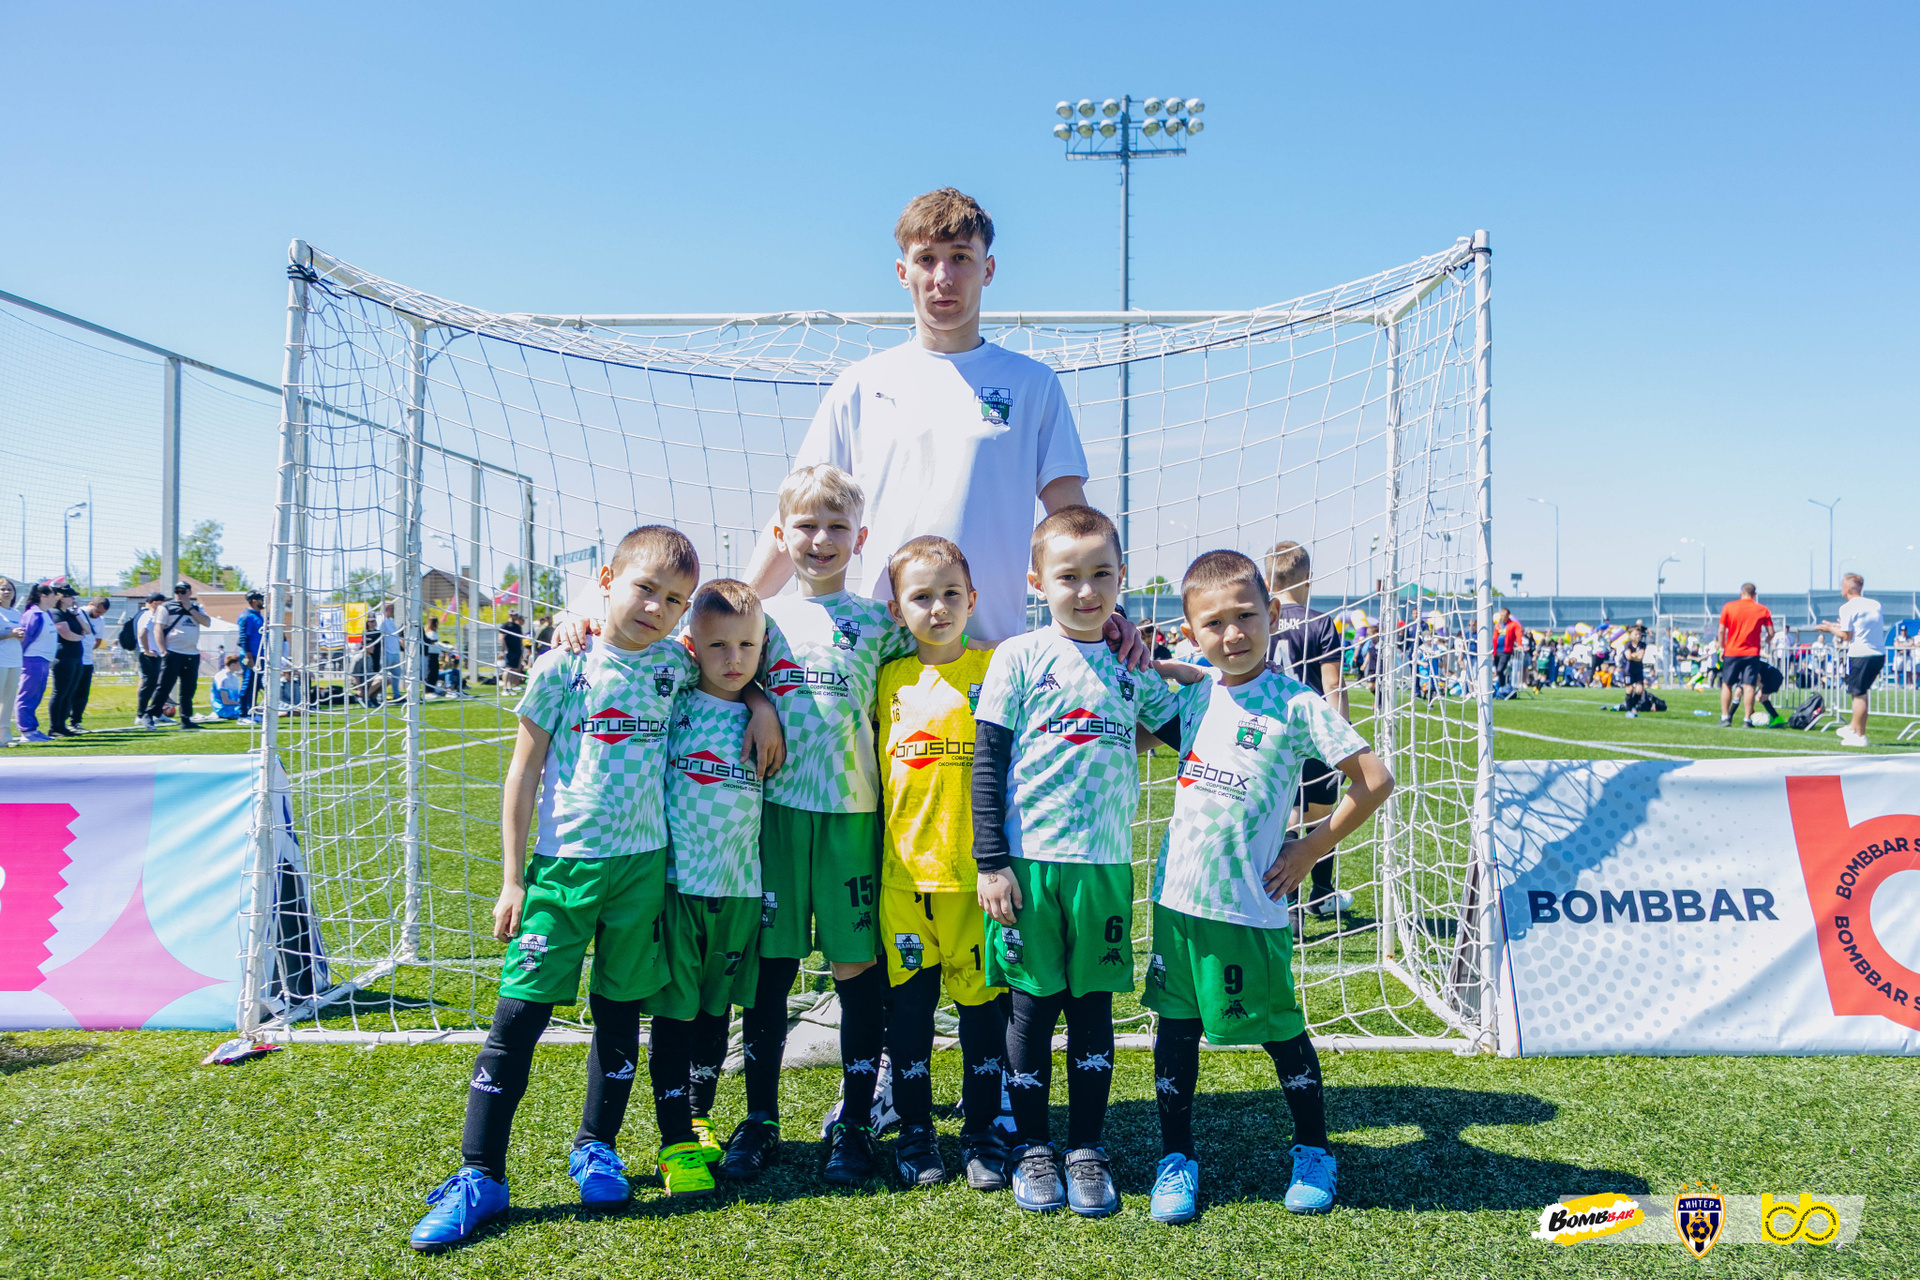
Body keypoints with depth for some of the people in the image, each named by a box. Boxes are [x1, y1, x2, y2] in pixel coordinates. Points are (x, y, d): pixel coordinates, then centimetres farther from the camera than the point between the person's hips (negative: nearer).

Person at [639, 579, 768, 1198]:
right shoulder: (672, 705, -2)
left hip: (740, 891, 3)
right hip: (677, 884, -3)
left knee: (715, 1013, 14)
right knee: (674, 1015, 1)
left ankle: (697, 1125, 31)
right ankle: (676, 1144, 12)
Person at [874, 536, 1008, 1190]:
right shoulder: (889, 678, 6)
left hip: (977, 872, -2)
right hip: (904, 873, 2)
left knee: (982, 1001, 7)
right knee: (909, 1004, 9)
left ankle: (982, 1132, 24)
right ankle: (915, 1131, 26)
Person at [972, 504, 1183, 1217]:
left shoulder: (1133, 665, 7)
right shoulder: (1020, 657, -2)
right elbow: (987, 761, -4)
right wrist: (990, 861, -8)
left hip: (1104, 864, 3)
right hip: (1028, 862, -2)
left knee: (1094, 1006, 10)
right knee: (1033, 1005, 7)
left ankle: (1086, 1149, 24)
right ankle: (1031, 1148, 23)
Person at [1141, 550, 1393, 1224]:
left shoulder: (1296, 704, -9)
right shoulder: (1192, 696, 5)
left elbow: (1375, 780, -8)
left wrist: (1308, 850, -5)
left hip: (1251, 906, -4)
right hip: (1177, 896, 4)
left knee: (1281, 1030, 11)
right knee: (1176, 1025, 10)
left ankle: (1314, 1151, 34)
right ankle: (1176, 1158, 26)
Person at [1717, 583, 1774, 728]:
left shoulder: (1728, 607, -1)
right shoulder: (1763, 610, 1)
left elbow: (1721, 631, -3)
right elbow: (1771, 633, 1)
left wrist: (1722, 648, 7)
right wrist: (1764, 642, 21)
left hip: (1732, 651, 0)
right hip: (1752, 653, 0)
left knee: (1727, 685, 10)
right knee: (1749, 686, -1)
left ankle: (1725, 717, 7)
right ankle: (1747, 719, -3)